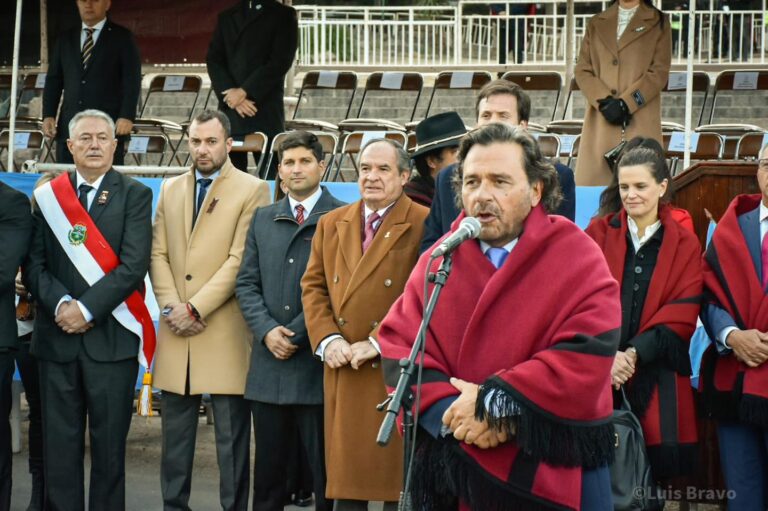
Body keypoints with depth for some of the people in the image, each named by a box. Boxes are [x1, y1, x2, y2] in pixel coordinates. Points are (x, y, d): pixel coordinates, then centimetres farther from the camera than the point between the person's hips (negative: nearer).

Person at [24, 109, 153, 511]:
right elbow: (34, 265, 6)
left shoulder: (134, 195, 3)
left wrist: (87, 309, -13)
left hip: (112, 337, -2)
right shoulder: (47, 196, 11)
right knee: (59, 442, 4)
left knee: (109, 443, 2)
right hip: (57, 337, 2)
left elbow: (134, 265, -7)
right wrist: (60, 304, -11)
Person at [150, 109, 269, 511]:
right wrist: (171, 307, -5)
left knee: (231, 438, 0)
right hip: (177, 332, 5)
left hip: (225, 332, -5)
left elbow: (239, 260, -10)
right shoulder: (170, 189, 15)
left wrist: (196, 308, -13)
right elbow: (158, 254, 10)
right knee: (175, 436, 10)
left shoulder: (252, 190, -2)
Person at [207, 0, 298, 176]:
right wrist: (231, 93, -8)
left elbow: (280, 61, -6)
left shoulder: (283, 15, 6)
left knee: (270, 179, -5)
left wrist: (245, 91, -11)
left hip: (265, 113, -4)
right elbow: (213, 59, 9)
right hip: (229, 111, 4)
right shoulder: (226, 17, 18)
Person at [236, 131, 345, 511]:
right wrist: (267, 331, -5)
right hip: (269, 365, 5)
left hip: (317, 365, -5)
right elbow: (246, 283, 11)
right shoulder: (263, 219, 15)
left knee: (327, 476, 1)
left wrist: (297, 333, -11)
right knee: (268, 473, 11)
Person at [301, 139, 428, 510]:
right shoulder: (331, 224, 15)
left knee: (396, 478, 1)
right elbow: (313, 286, 14)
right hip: (342, 372, 5)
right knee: (345, 477, 8)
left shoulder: (423, 225, -4)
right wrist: (327, 339, -3)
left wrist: (380, 343, -15)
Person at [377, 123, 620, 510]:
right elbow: (398, 343, -1)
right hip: (454, 471, 3)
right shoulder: (438, 261, 6)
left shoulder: (578, 259, -6)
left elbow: (586, 358, -16)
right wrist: (452, 409, -17)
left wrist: (493, 400, -18)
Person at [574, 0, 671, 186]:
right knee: (593, 181, -3)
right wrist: (604, 102, -8)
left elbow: (659, 72, -2)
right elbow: (582, 70, 9)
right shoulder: (596, 23, 16)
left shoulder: (657, 23, 8)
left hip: (640, 124, -2)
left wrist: (625, 104, -11)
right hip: (601, 123, 3)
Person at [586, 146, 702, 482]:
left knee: (653, 469, -2)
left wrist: (633, 353, -13)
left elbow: (682, 315, 0)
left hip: (656, 377, 0)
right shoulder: (599, 233, 7)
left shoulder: (684, 244, 7)